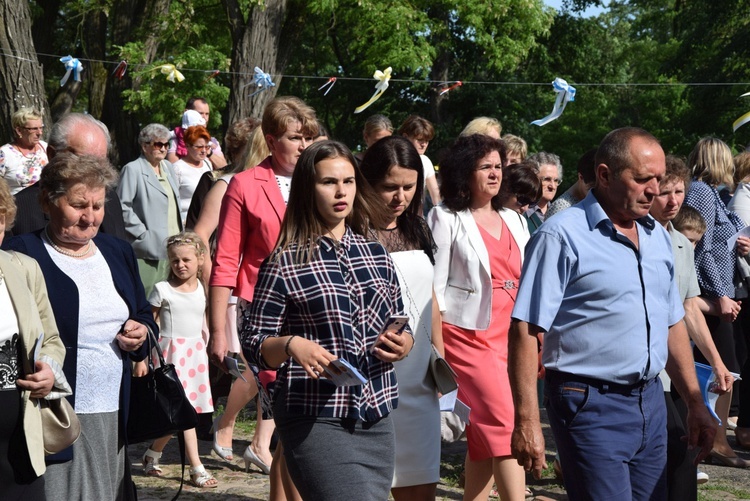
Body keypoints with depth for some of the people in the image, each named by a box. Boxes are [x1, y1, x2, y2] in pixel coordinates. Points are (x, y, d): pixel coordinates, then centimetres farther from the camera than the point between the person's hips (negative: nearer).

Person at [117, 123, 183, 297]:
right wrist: (142, 233, -14)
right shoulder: (132, 169, -6)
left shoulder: (168, 167, 18)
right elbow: (123, 208, -12)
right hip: (149, 249, -7)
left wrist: (179, 236, 15)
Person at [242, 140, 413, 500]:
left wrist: (404, 343, -2)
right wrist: (291, 344, -21)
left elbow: (399, 324, 20)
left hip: (377, 419, 5)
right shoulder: (285, 263, -2)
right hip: (315, 420, -5)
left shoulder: (376, 254, 12)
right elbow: (254, 343, -2)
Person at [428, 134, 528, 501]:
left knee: (484, 435, 7)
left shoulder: (514, 221, 16)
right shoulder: (446, 220, 0)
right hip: (470, 335, -5)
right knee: (505, 425, -14)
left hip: (510, 337, 5)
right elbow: (435, 286, -3)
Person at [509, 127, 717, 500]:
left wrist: (695, 404, 16)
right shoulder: (562, 236, -11)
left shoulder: (658, 236, 12)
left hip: (650, 401, 7)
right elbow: (525, 331, -15)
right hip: (590, 406, -7)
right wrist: (526, 422, -20)